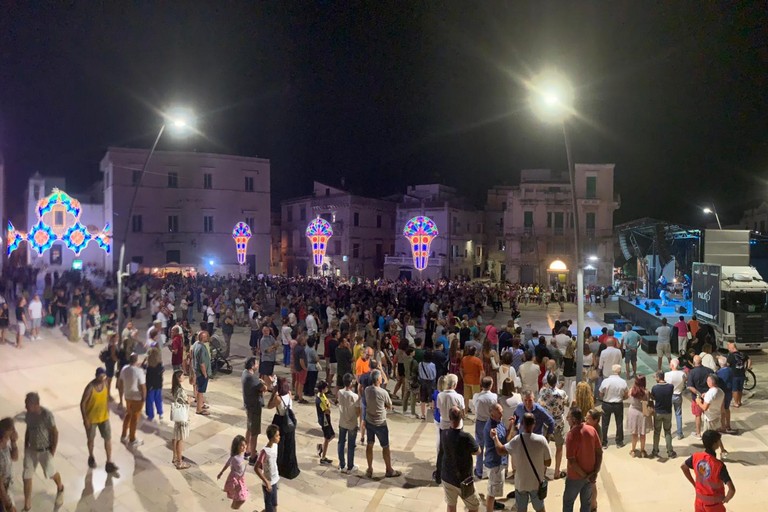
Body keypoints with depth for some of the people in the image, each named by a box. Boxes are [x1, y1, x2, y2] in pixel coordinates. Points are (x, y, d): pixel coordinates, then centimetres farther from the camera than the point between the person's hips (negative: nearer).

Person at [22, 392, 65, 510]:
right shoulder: (28, 414, -8)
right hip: (31, 450, 5)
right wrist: (25, 447, 8)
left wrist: (53, 451, -14)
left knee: (50, 473, 10)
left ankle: (60, 489, 43)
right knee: (26, 476, 4)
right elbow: (28, 430, 8)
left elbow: (55, 432, -18)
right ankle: (27, 505, 20)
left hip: (45, 450, -5)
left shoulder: (46, 415, -26)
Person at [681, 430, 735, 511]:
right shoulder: (719, 465, -29)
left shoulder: (696, 457, -13)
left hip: (699, 500, 5)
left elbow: (683, 466, 7)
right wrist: (725, 500, -12)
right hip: (713, 504, -5)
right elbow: (732, 490, -32)